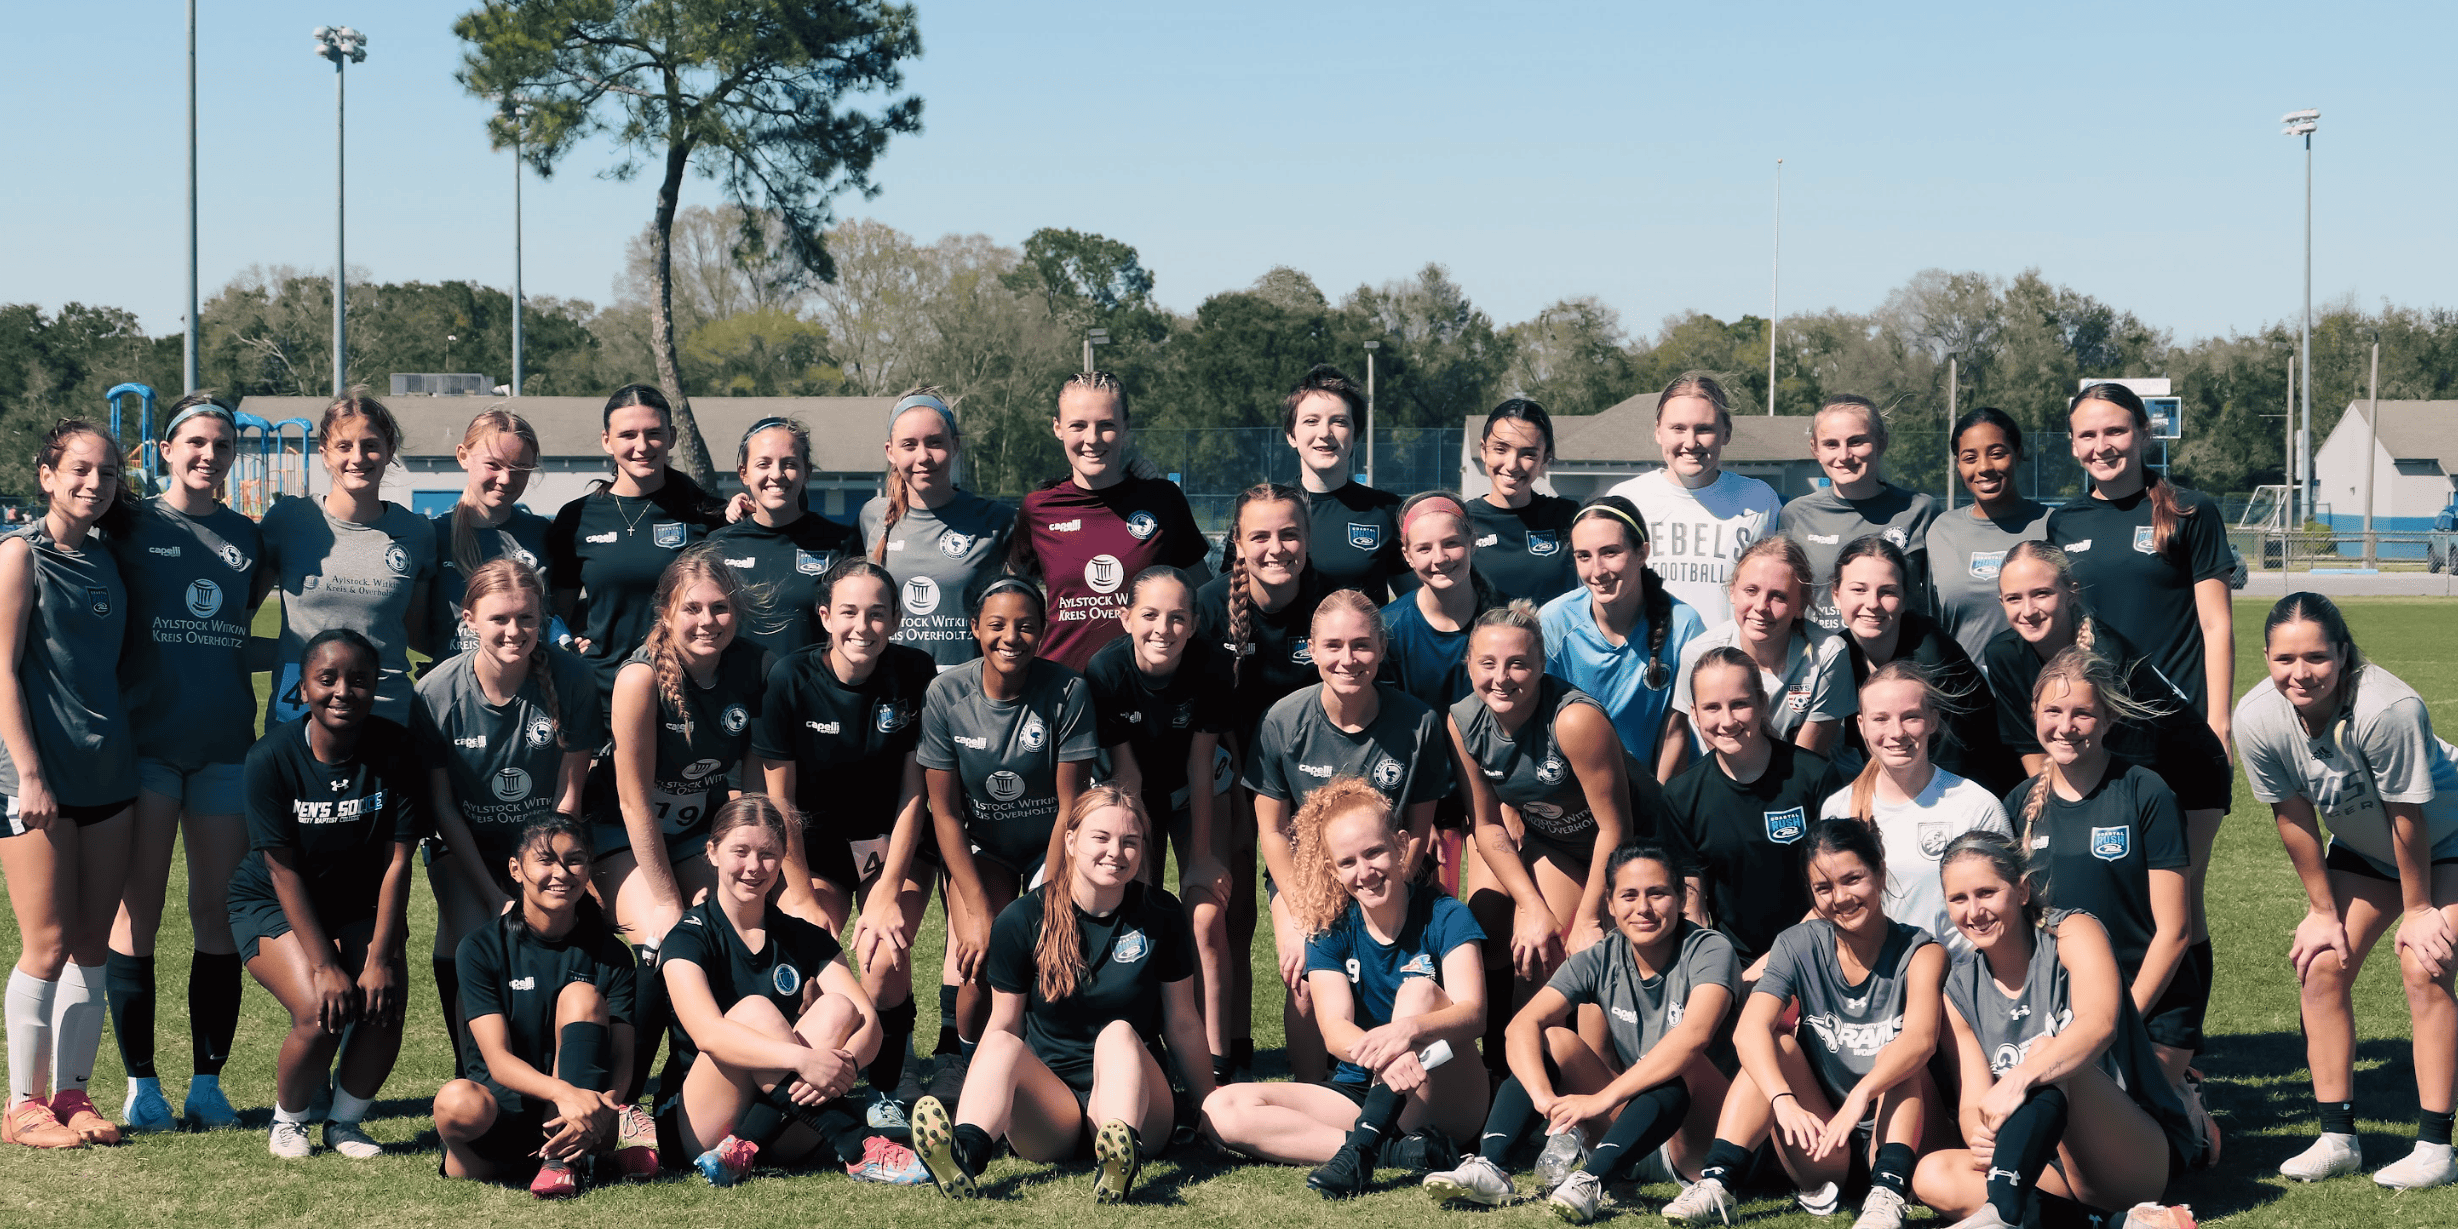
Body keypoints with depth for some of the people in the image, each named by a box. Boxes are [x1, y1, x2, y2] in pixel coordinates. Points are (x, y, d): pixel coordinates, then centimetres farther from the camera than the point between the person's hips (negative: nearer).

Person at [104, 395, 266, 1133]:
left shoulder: (246, 537, 11)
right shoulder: (133, 527, 1)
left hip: (225, 743, 3)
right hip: (147, 739, -3)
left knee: (221, 913, 4)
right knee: (138, 911, -2)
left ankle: (208, 1080, 12)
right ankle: (141, 1083, 7)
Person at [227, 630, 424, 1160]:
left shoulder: (396, 752, -16)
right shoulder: (272, 757, -21)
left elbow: (397, 862, -15)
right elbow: (284, 869, -19)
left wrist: (379, 958, -21)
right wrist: (324, 965, -23)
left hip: (359, 903, 3)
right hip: (272, 903, -3)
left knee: (384, 1005, -20)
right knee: (321, 1012, -24)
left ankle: (346, 1121, 6)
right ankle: (287, 1121, 4)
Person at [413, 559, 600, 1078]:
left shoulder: (571, 677, -16)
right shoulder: (437, 692, -16)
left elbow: (569, 791, -8)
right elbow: (442, 805, -7)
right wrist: (493, 895, -11)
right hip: (466, 847, 0)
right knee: (469, 947, -22)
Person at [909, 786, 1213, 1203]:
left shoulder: (1161, 916, 1)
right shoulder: (1023, 920, 0)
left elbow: (1183, 1022, 9)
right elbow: (1003, 1025, 6)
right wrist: (965, 1106, -1)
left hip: (1133, 1093, 0)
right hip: (1048, 1101, 0)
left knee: (1118, 1032, -31)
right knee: (1003, 1046, -29)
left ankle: (1119, 1163, -60)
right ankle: (963, 1158, -59)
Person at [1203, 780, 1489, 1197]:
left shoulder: (1445, 917, -6)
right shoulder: (1330, 932, 1)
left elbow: (1473, 1014, -21)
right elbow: (1335, 1030, -14)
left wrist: (1411, 1029, -45)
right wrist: (1376, 1054, -40)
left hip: (1446, 1101, -3)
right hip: (1358, 1094, 3)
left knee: (1419, 989, -27)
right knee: (1223, 1110, -19)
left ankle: (1361, 1147, -37)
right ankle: (1396, 1150, -30)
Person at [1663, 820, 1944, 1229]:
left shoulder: (1919, 952, -9)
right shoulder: (1799, 947, -2)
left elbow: (1921, 1038, -31)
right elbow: (1749, 1030, -21)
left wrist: (1862, 1095, -49)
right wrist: (1784, 1100, -40)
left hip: (1894, 1128, -2)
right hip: (1821, 1146, 2)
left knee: (1900, 1054, -25)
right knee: (1778, 1037, -18)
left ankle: (1886, 1194, -41)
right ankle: (1716, 1183, -31)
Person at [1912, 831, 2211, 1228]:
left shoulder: (2073, 933, -7)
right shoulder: (1961, 992, 8)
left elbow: (2099, 1025, -28)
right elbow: (1974, 1100, 0)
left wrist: (2020, 1078, -45)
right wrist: (1978, 1137, -26)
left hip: (2144, 1156, -5)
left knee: (2046, 1053, -31)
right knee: (1932, 1176, -19)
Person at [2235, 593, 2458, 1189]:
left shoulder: (2388, 708, -40)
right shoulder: (2256, 718, -25)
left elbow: (2408, 816, -27)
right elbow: (2294, 818, -11)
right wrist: (2323, 911, -4)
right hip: (2362, 847, 5)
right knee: (2320, 963, -5)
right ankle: (2337, 1138, 3)